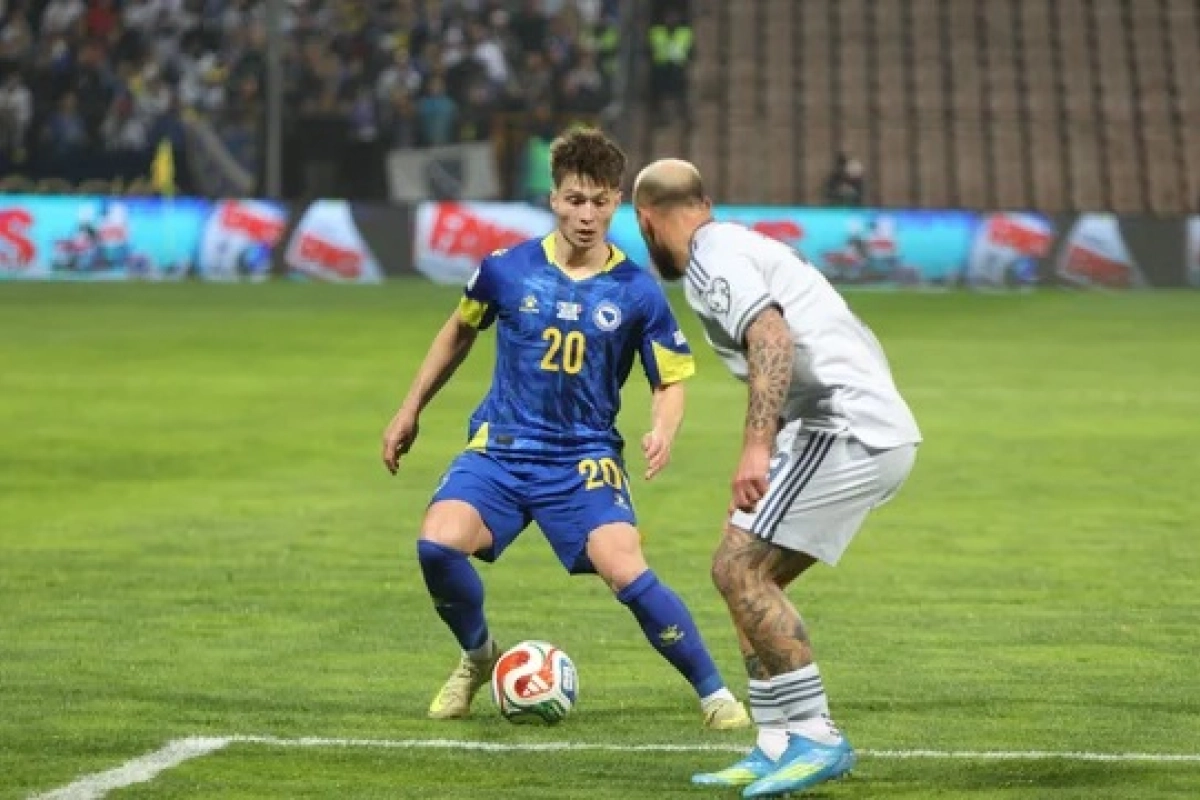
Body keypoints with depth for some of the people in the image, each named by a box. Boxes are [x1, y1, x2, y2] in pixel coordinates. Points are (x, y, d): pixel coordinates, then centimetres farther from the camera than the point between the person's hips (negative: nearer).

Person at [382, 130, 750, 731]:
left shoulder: (637, 292, -5)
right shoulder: (507, 269, -2)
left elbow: (670, 382, 4)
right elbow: (459, 331, 17)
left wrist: (663, 430, -18)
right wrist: (411, 410, 20)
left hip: (585, 458, -2)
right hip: (500, 449, 2)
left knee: (627, 574, -23)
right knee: (437, 544, -23)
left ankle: (714, 693, -4)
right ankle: (478, 656, 8)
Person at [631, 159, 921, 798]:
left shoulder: (711, 259, -6)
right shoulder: (744, 245, 25)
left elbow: (772, 338, -22)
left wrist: (757, 447, -30)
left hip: (845, 428, -10)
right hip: (883, 432, 10)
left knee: (738, 569, -11)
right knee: (751, 575, 13)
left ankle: (816, 738, -12)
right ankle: (778, 747, 11)